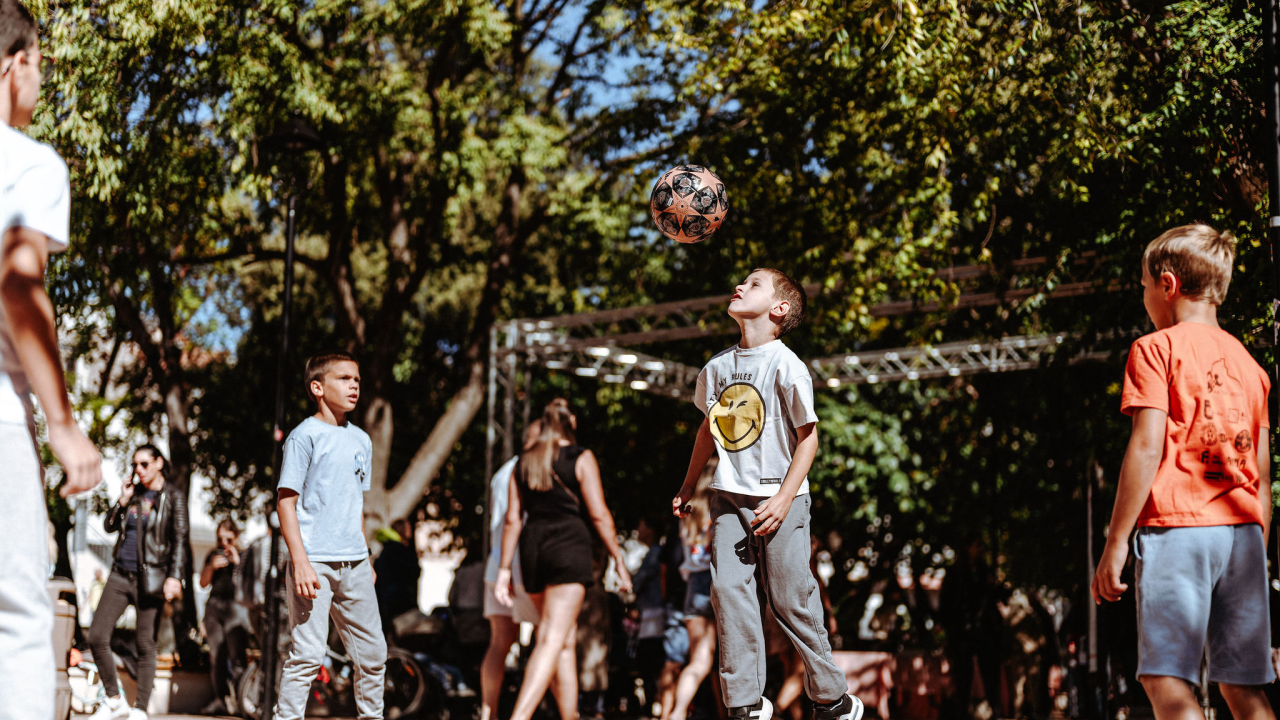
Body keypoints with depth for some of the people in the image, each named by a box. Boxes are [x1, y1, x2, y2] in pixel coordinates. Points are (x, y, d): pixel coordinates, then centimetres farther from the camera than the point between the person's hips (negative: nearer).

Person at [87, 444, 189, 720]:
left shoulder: (173, 496, -2)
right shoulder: (134, 492, 14)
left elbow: (180, 538, -9)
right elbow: (109, 526, 15)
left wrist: (175, 577, -21)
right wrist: (124, 500, 0)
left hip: (150, 578, -5)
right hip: (121, 575, 5)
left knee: (146, 646, -3)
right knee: (97, 637, -4)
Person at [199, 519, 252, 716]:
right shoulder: (213, 555, 18)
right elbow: (203, 583, 16)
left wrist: (237, 562, -10)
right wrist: (211, 567, -1)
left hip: (236, 606, -4)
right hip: (214, 607, 4)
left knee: (236, 657, -13)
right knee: (216, 656, 0)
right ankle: (219, 699, 3)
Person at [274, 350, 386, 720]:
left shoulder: (361, 440, 15)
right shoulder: (305, 436, -6)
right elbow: (286, 501, -10)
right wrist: (300, 562, -19)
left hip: (354, 564, 7)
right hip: (315, 562, -7)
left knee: (373, 654, 9)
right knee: (308, 654, -10)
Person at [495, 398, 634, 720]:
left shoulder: (523, 463, 13)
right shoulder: (581, 458, 1)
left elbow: (512, 519, 11)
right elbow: (599, 514, -5)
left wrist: (504, 570, 12)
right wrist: (618, 559, 1)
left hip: (532, 547, 5)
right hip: (569, 547, -5)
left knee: (566, 638, 16)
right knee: (552, 640, -13)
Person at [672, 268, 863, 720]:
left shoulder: (786, 365, -11)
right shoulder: (718, 367, 8)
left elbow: (808, 437, -10)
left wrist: (784, 498, -17)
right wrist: (688, 486, 24)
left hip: (779, 498, -5)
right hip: (729, 497, 5)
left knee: (790, 599, -2)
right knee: (728, 589, -6)